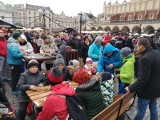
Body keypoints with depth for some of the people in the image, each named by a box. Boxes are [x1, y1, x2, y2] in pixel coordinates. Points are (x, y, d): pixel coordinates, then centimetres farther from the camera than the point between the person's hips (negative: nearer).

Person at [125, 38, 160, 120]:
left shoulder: (145, 58, -29)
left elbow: (143, 79, -29)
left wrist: (131, 88, -20)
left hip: (147, 90, -9)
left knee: (141, 110, 9)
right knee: (153, 107, 24)